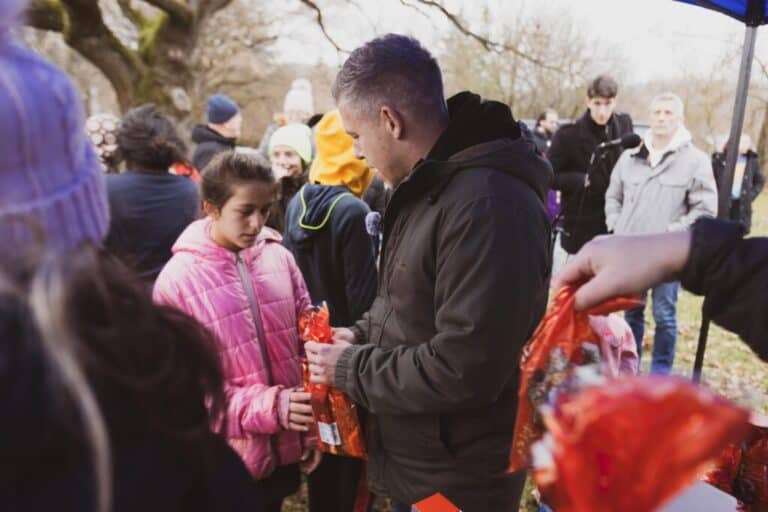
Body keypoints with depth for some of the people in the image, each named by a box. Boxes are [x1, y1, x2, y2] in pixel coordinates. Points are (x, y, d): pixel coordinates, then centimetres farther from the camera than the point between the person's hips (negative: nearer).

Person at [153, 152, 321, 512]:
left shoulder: (279, 257, -3)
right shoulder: (178, 280, -13)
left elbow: (306, 343, 4)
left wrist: (313, 426, 3)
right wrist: (269, 406, -21)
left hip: (284, 449, 4)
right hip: (229, 457, -3)